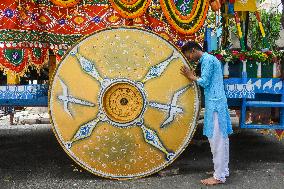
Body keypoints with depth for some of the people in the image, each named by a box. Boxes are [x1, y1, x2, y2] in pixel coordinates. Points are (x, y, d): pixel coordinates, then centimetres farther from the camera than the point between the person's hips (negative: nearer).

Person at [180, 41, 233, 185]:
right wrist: (193, 77, 11)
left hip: (215, 104, -10)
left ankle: (219, 176, -1)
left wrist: (191, 77, 0)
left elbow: (204, 82, -15)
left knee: (216, 139, -6)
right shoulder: (208, 59, 20)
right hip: (218, 103, 10)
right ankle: (223, 170, 21)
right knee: (221, 138, 13)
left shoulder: (207, 60, -10)